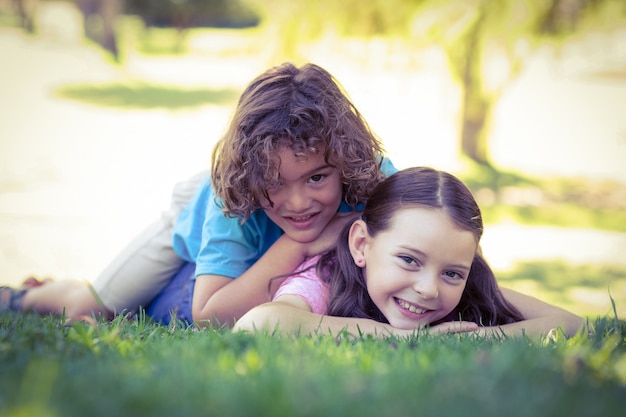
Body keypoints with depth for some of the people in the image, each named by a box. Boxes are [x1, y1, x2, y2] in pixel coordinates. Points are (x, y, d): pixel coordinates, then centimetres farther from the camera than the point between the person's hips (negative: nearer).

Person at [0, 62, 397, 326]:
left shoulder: (374, 179, -41)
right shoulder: (233, 200, -46)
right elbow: (208, 315, -50)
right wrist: (297, 244, -55)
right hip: (195, 213, -3)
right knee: (86, 309, 7)